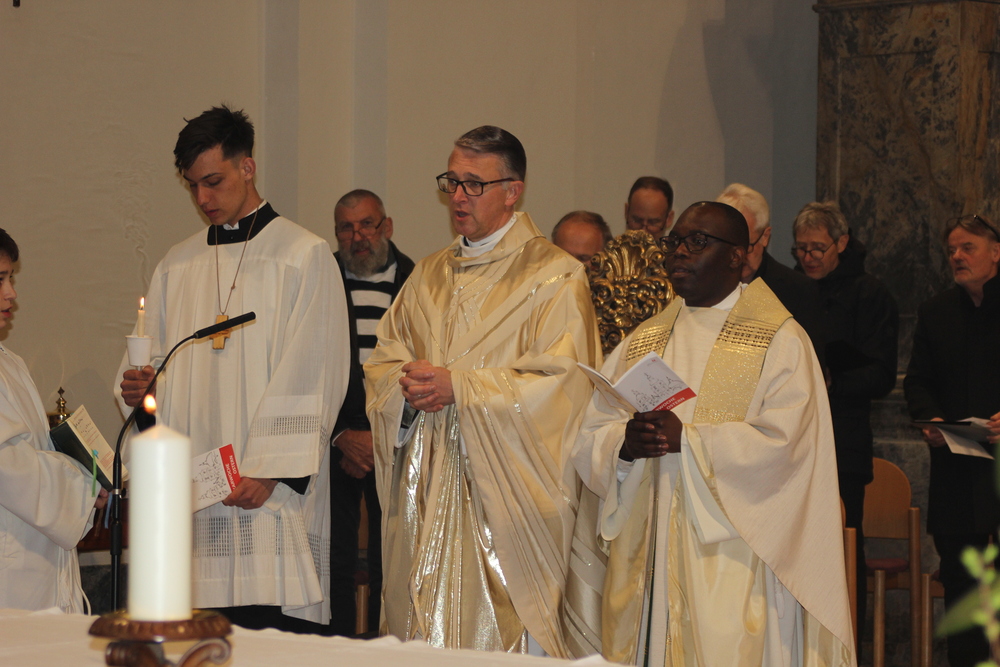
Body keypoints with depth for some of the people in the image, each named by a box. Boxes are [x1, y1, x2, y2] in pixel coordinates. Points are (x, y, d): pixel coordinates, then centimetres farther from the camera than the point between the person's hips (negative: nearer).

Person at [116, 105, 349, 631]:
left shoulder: (304, 257, 2)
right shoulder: (177, 266, 19)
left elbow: (311, 377, -5)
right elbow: (154, 363, 22)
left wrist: (268, 469, -14)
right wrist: (138, 386, -2)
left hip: (270, 496, -5)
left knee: (270, 624, -11)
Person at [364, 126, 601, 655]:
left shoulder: (555, 278, -4)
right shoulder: (431, 275, 17)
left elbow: (559, 384, -14)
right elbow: (382, 364, 15)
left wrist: (458, 386, -17)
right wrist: (408, 386, -8)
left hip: (506, 493, -5)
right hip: (427, 493, 6)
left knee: (504, 635, -6)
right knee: (426, 631, 5)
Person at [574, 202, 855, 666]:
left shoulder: (780, 341, -2)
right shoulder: (643, 341, 15)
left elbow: (782, 441, -14)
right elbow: (590, 435, 8)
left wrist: (686, 439, -20)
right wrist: (624, 445, -14)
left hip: (732, 551, -5)